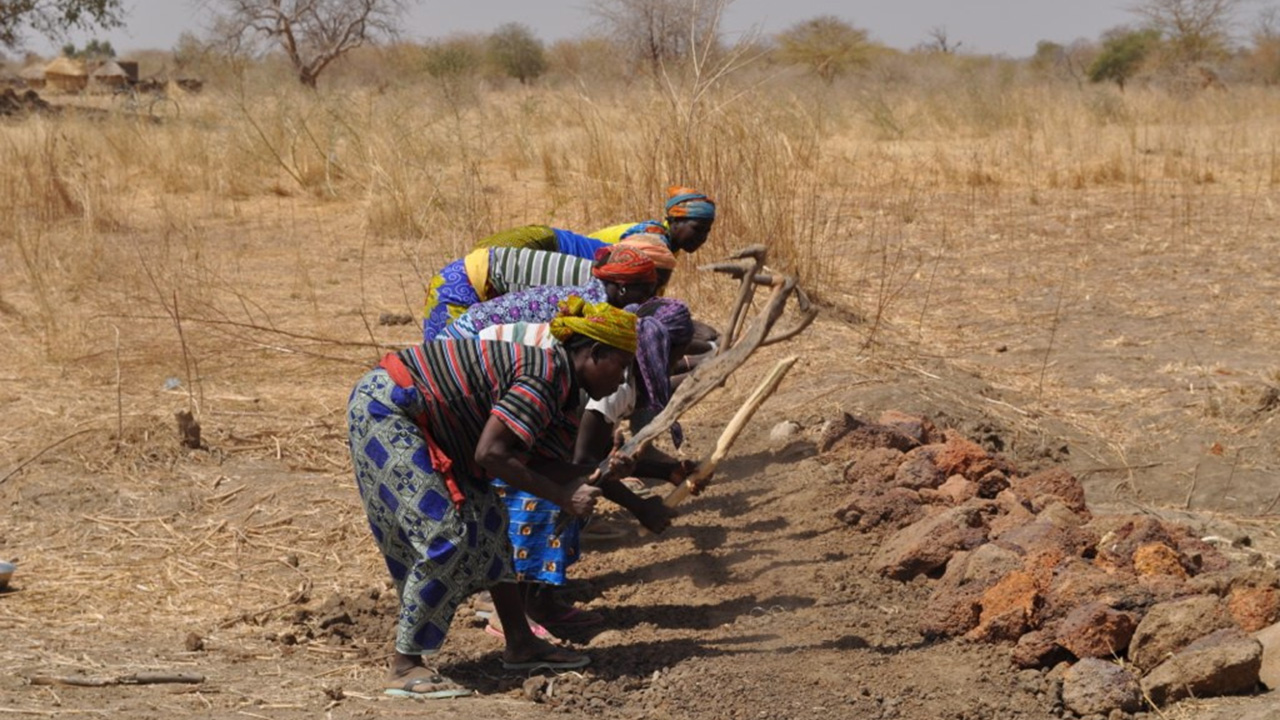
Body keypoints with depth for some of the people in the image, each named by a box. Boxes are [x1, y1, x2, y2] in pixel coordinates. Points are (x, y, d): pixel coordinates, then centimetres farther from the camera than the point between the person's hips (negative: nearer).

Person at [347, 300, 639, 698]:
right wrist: (561, 496, -19)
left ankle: (520, 643, 18)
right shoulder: (549, 375, -20)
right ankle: (404, 668, -7)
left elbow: (532, 464, 6)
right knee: (443, 536, -12)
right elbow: (488, 454, -25)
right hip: (385, 408, -11)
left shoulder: (557, 378, 9)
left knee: (485, 519, 12)